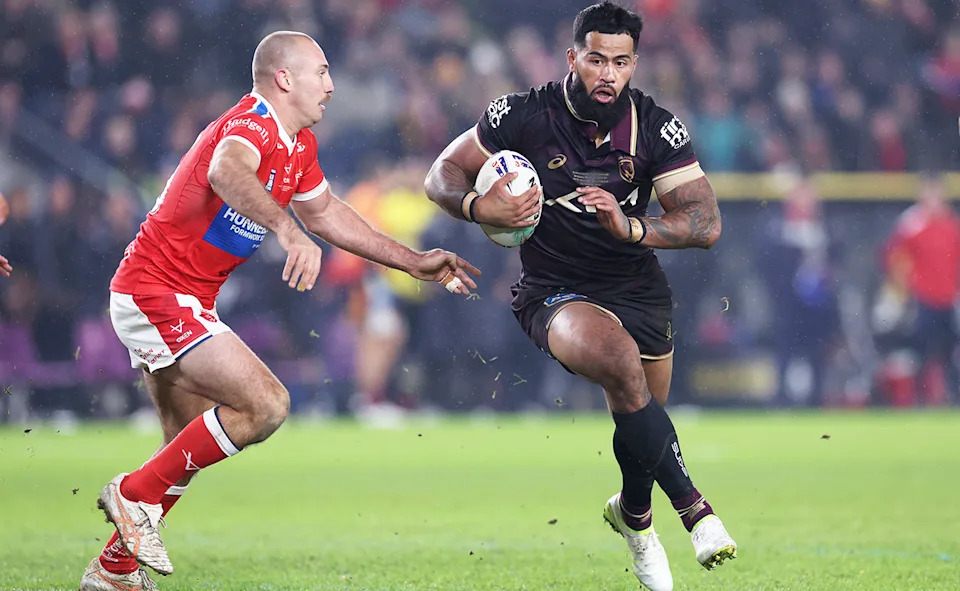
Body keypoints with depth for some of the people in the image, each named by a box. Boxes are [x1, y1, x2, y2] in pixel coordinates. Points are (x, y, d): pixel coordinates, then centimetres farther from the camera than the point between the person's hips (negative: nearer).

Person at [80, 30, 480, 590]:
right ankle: (137, 494, -9)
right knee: (267, 404, -18)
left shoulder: (299, 144, 11)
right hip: (158, 295, -10)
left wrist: (415, 263, 27)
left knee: (191, 445, 17)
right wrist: (289, 231, -60)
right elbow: (228, 172, -45)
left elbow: (324, 210, 28)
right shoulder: (254, 125, -21)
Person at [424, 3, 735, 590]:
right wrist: (479, 206, -23)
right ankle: (692, 503, -24)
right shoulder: (525, 115, -11)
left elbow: (707, 222, -12)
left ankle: (634, 514, 45)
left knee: (641, 418, 9)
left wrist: (629, 227, -28)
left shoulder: (656, 126, -7)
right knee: (619, 362, -33)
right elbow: (442, 175, -1)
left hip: (638, 288, 3)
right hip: (554, 293, -3)